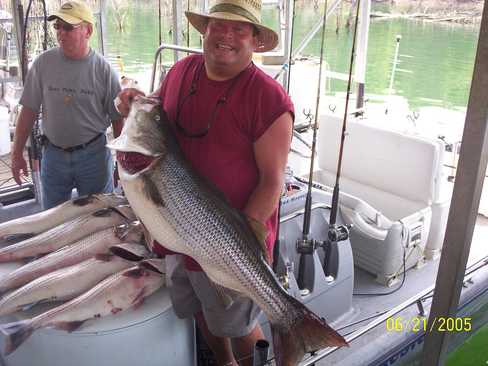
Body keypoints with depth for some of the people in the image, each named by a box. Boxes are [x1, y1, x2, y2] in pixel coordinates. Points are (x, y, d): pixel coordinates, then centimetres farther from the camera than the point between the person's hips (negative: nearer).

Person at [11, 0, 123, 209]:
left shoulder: (103, 69, -8)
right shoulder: (43, 63, -3)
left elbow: (118, 119, -2)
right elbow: (29, 110, 2)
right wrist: (17, 154, 4)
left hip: (93, 153, -2)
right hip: (53, 154, 2)